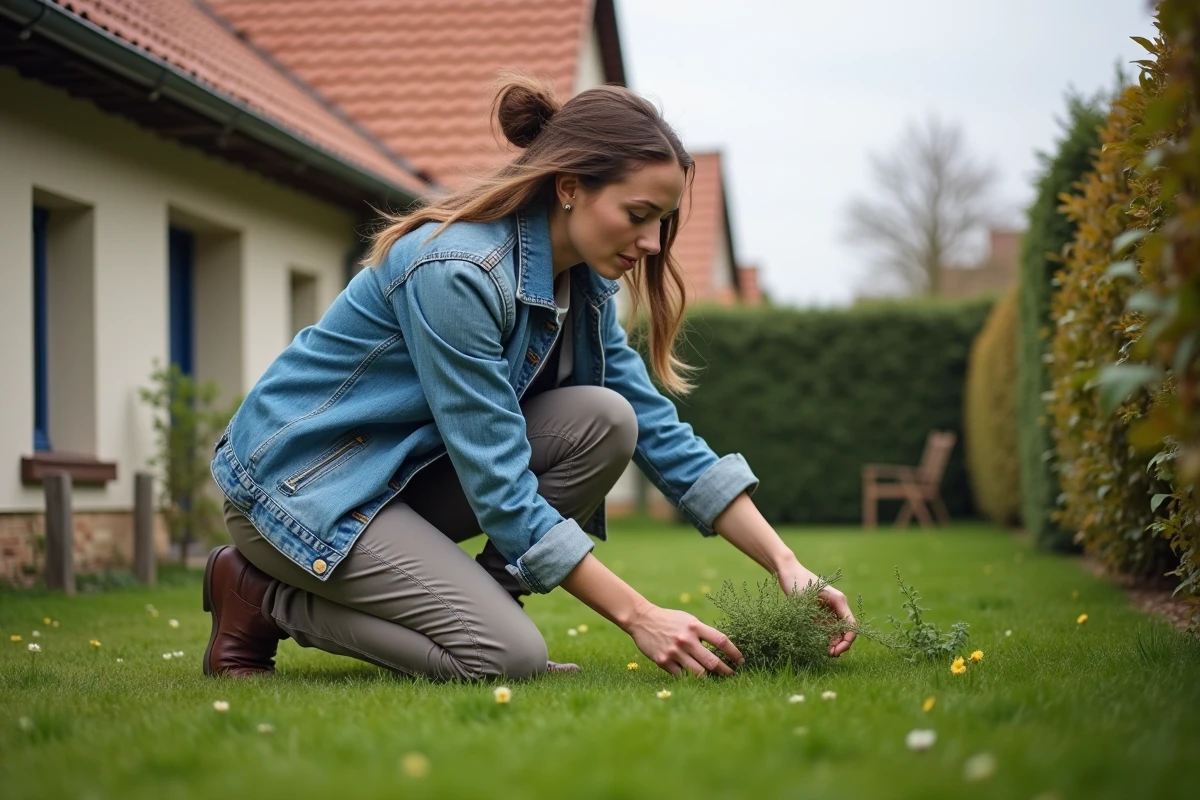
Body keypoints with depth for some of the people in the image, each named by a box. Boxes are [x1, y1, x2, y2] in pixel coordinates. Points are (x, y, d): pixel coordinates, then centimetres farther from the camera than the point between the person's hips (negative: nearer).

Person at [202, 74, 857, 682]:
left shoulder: (581, 283, 0)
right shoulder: (455, 271, -27)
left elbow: (663, 435, 1)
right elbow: (499, 484, -27)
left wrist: (788, 568, -8)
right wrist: (638, 616, -25)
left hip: (404, 473, 8)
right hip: (298, 480, -8)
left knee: (604, 421, -12)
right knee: (508, 657, -21)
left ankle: (473, 606, 0)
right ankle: (263, 598, -4)